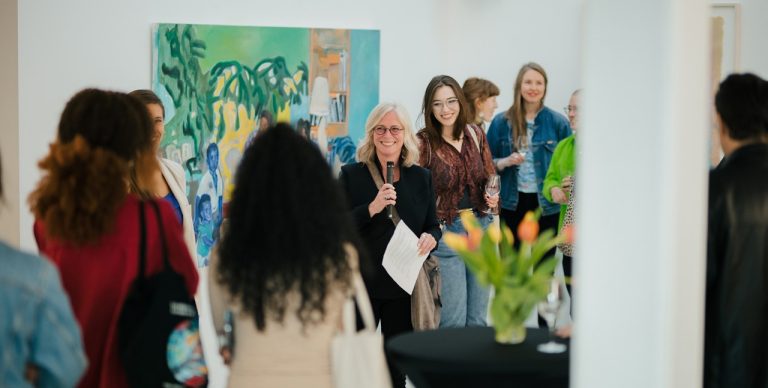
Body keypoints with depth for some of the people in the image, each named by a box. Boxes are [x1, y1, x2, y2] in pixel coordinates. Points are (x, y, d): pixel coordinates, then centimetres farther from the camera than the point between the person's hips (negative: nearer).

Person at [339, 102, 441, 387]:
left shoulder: (421, 177, 6)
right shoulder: (351, 175, -2)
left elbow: (434, 226, 11)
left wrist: (431, 238, -13)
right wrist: (371, 208, -21)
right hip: (361, 284, -2)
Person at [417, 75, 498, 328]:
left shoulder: (475, 135, 5)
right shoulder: (423, 142, -9)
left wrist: (493, 197, -2)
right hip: (445, 229, -5)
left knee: (478, 317, 11)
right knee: (454, 318, -3)